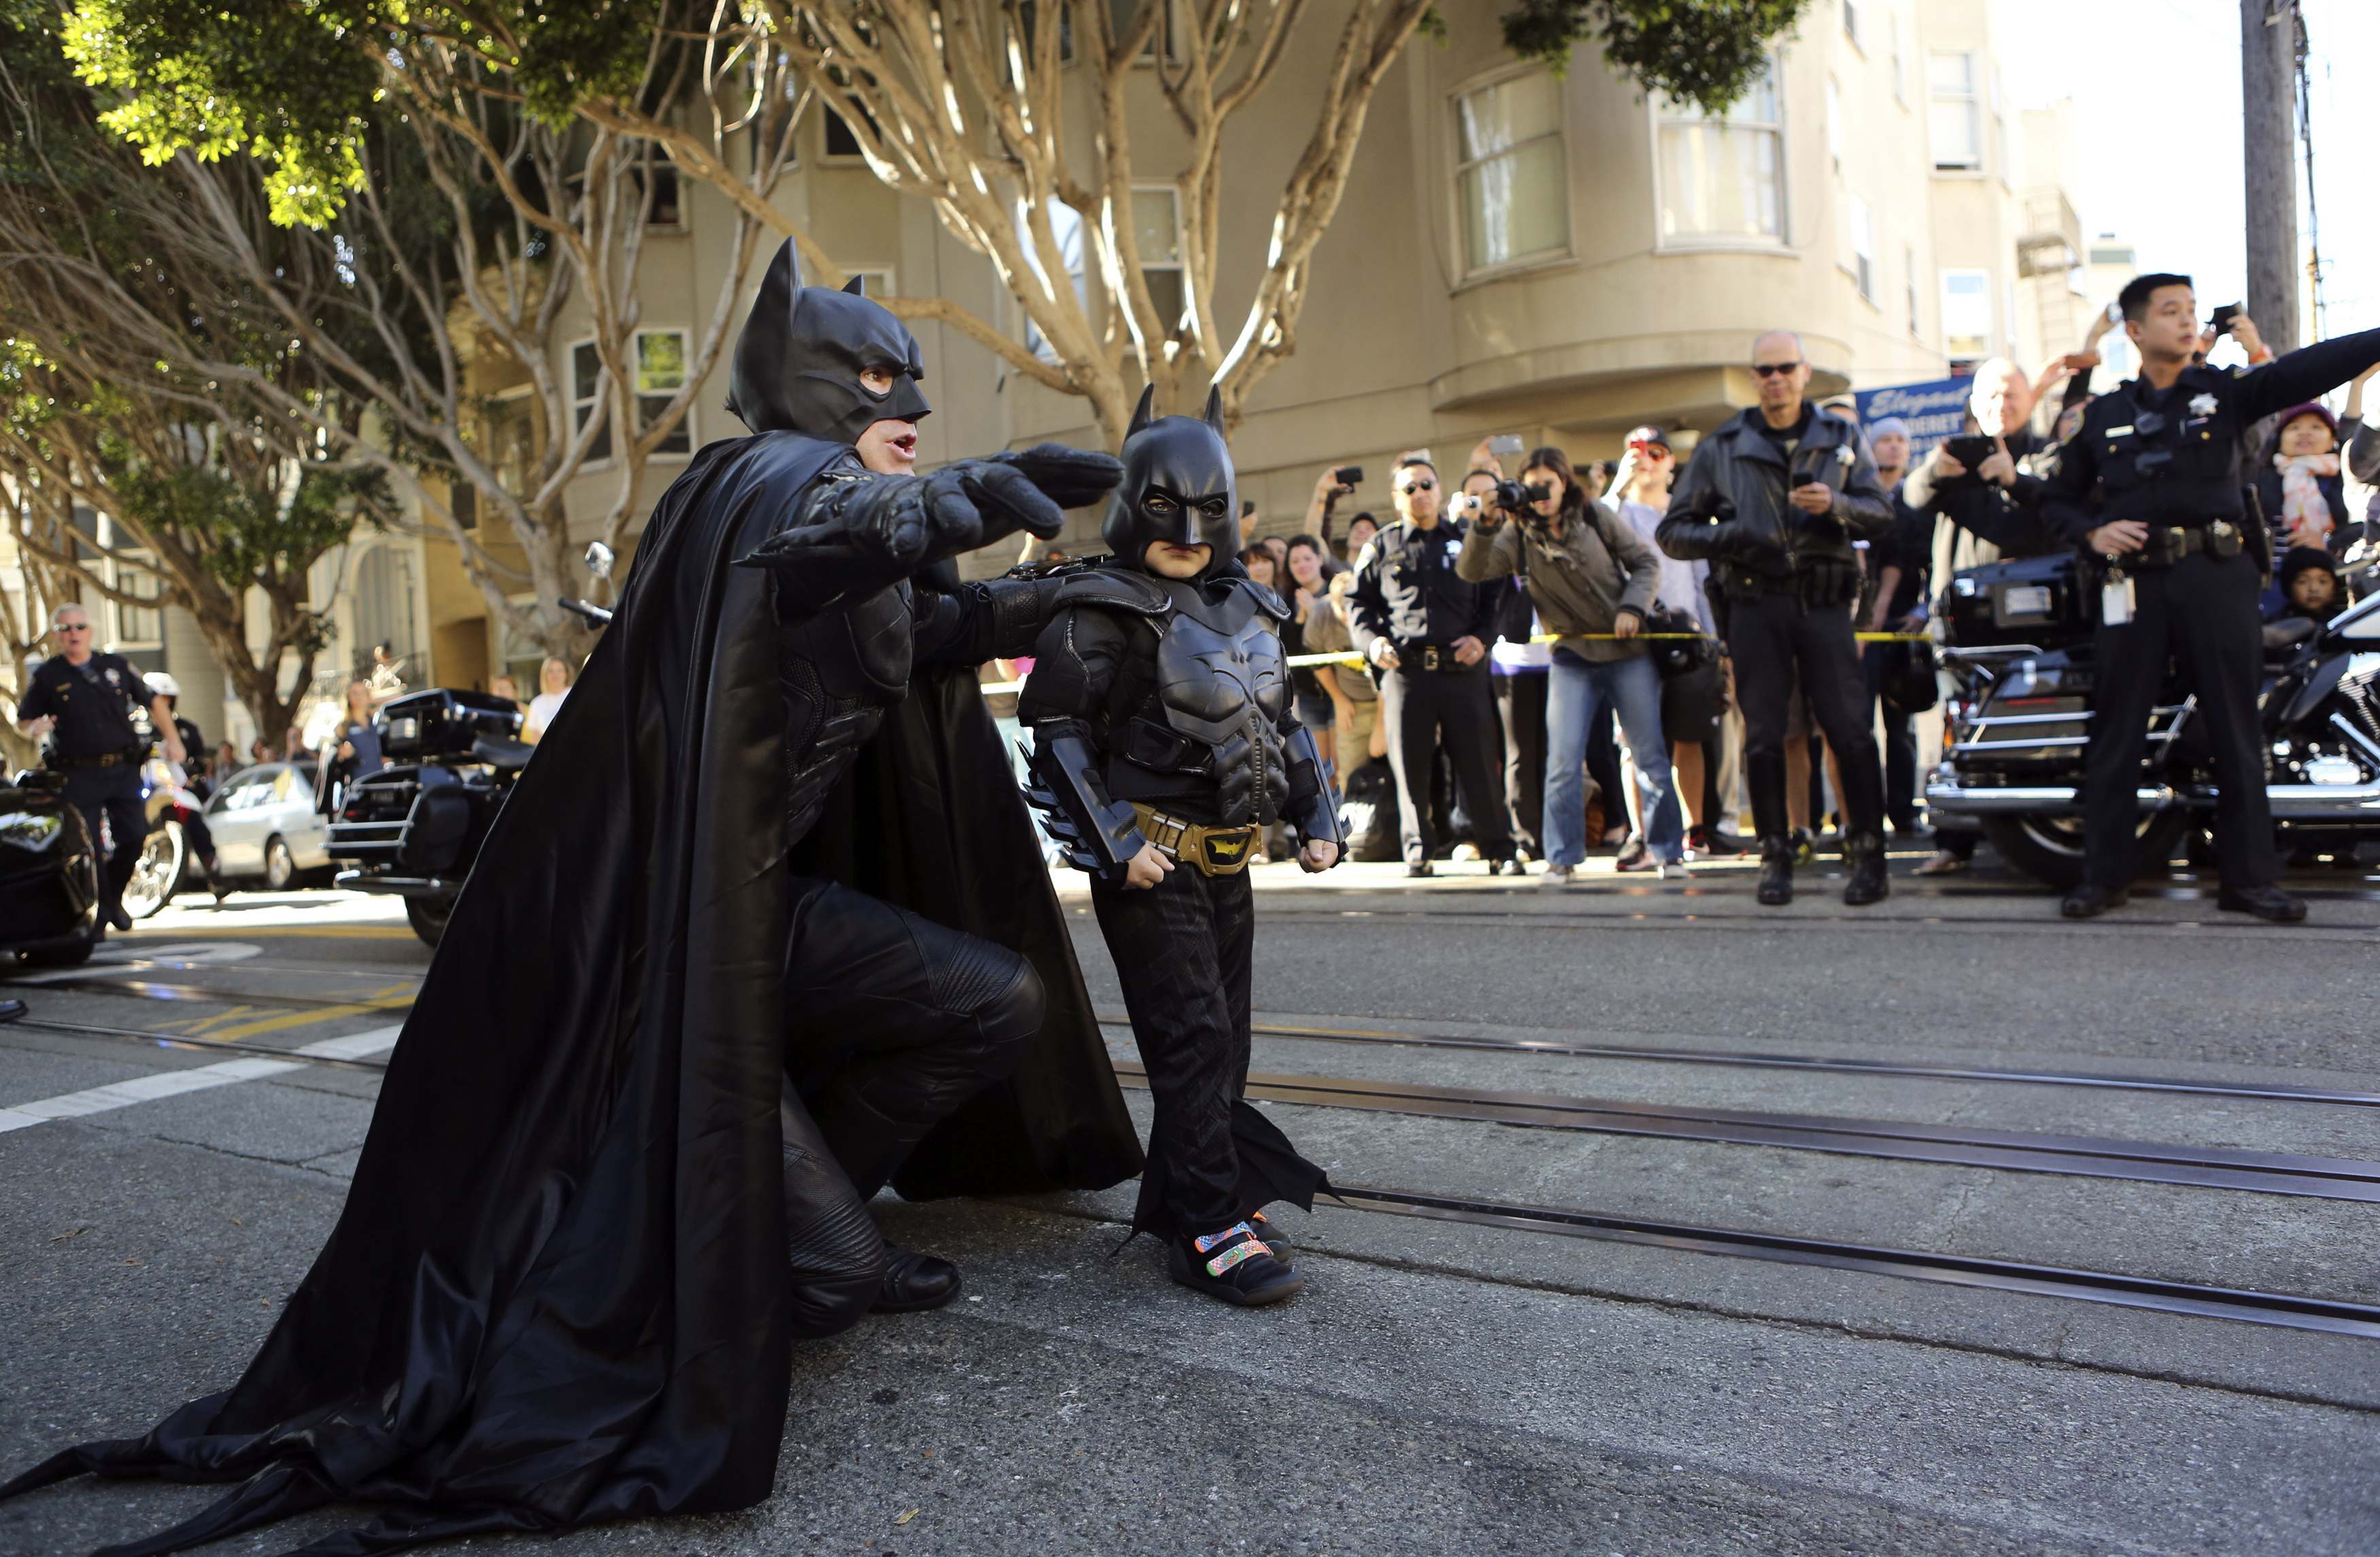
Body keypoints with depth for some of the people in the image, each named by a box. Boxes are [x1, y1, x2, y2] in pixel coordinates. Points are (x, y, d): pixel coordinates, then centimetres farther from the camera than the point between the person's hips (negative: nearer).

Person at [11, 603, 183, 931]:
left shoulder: (117, 666, 11)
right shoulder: (47, 675, 4)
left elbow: (154, 702, 18)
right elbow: (22, 721, 9)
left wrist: (172, 739, 8)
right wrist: (34, 728, -14)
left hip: (124, 769, 2)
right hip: (78, 774, -2)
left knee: (134, 835, -2)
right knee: (87, 845, -5)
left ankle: (114, 898, 20)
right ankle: (101, 909, 7)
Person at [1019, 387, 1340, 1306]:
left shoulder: (1250, 612, 13)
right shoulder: (1103, 614, -9)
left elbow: (1282, 724, 22)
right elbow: (1059, 735, -11)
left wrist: (1315, 814, 12)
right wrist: (1115, 842, -17)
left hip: (1227, 858, 8)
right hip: (1149, 857, -8)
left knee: (1223, 1043, 12)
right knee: (1191, 1039, -9)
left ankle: (1174, 1201, 25)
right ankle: (1212, 1231, -2)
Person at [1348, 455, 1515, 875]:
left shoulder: (1466, 540, 13)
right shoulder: (1381, 547, 14)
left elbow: (1494, 598, 14)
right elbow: (1358, 600, 16)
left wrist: (1482, 636, -3)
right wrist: (1370, 641, -2)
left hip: (1463, 669, 0)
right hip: (1405, 670, 1)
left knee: (1478, 761, 0)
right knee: (1410, 766, 2)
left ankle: (1498, 849, 11)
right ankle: (1418, 851, 13)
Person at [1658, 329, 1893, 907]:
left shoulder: (1841, 439, 13)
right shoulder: (1722, 448, 10)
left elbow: (1881, 514, 8)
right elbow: (1674, 531, 8)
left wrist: (1837, 505, -13)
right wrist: (1730, 538, -11)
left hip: (1823, 603, 0)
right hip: (1755, 605, 0)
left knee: (1848, 729, -7)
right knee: (1763, 736, 2)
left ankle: (1868, 854, 1)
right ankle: (1776, 857, 11)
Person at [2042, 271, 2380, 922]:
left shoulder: (2226, 393, 9)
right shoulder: (2104, 415, 11)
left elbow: (2313, 367, -5)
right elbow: (2058, 498, 15)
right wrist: (2093, 531, -4)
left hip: (2216, 575, 0)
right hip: (2134, 582, 0)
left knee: (2236, 729, 3)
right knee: (2116, 732, 3)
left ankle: (2249, 878, 10)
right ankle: (2104, 874, 10)